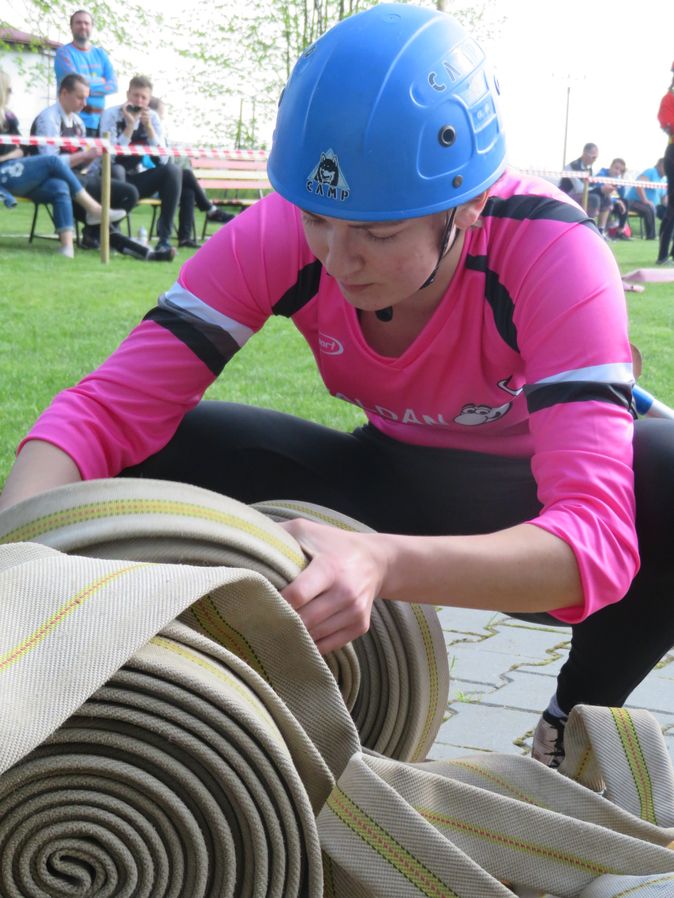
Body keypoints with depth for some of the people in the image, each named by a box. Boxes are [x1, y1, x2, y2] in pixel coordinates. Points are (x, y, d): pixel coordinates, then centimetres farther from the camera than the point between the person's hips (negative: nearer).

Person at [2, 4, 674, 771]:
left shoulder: (552, 252, -32)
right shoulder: (278, 237, -22)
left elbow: (594, 537, -41)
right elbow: (111, 408, -24)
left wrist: (385, 562, -58)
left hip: (532, 515, -2)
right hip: (394, 486, 2)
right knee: (148, 455, -21)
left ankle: (576, 720, -7)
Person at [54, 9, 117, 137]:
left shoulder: (101, 54, 16)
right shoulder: (64, 53, 0)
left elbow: (113, 85, 3)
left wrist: (89, 89, -11)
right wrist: (100, 81, 0)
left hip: (98, 122, 5)